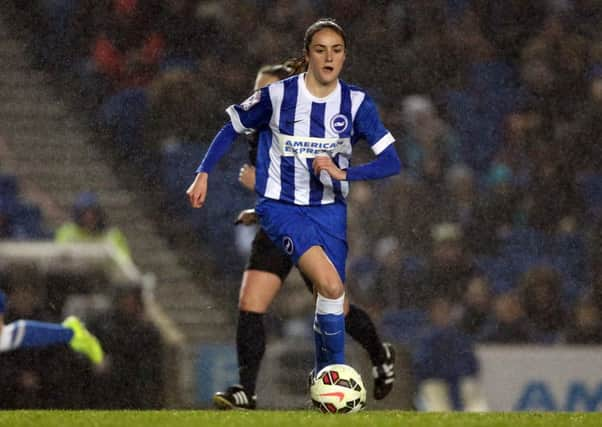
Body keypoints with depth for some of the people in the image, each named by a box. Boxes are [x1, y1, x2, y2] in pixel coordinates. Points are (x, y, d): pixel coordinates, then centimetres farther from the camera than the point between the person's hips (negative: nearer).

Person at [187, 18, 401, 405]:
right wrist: (204, 174, -1)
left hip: (329, 210, 4)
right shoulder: (278, 95, -10)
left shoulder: (356, 103, -6)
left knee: (332, 298, 5)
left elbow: (391, 162, -9)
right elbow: (232, 128, 5)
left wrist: (342, 173, -23)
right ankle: (337, 368, -13)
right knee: (332, 286, -25)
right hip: (282, 208, -4)